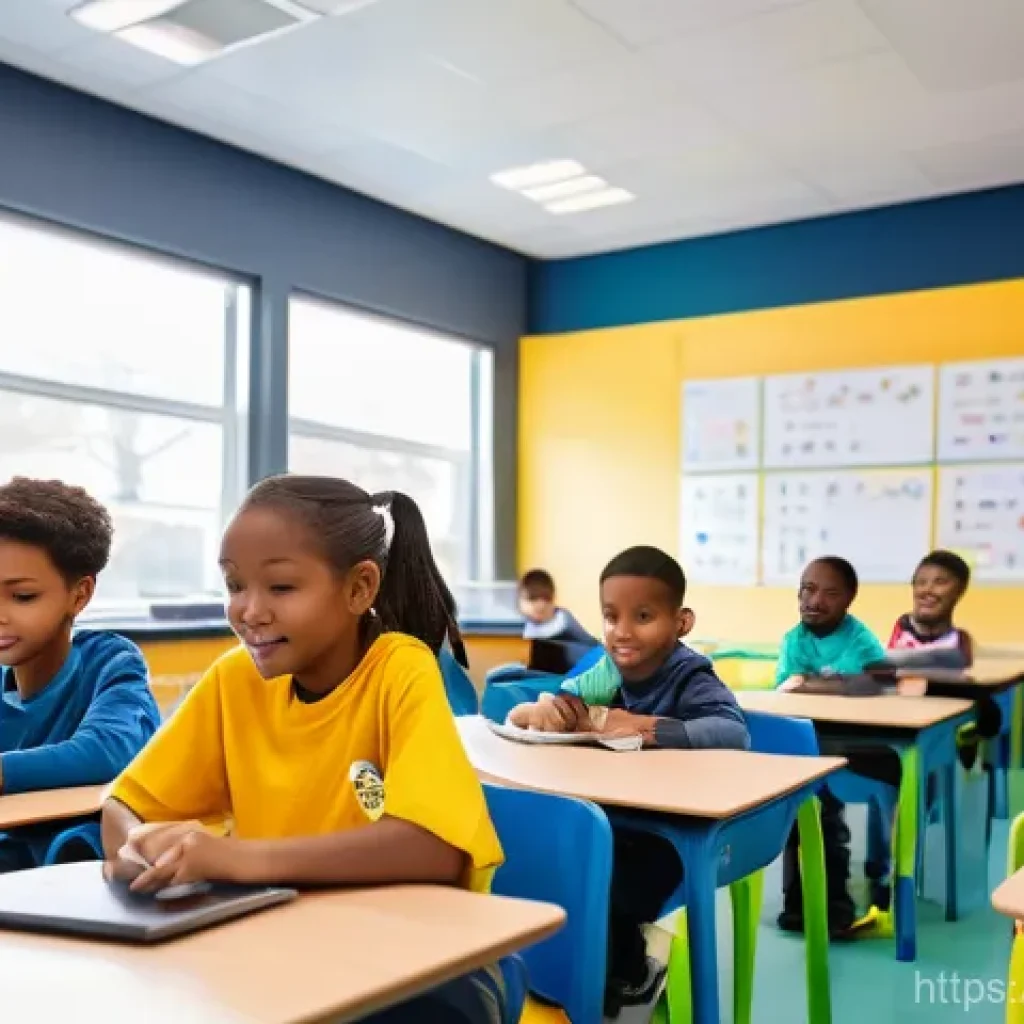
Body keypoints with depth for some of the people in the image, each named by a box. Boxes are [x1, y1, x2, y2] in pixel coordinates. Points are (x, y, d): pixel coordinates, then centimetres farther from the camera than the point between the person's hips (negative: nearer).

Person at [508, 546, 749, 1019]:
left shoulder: (690, 678, -13)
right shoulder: (605, 674, 1)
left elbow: (734, 733, -34)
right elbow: (515, 715, 3)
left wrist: (621, 723, -34)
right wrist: (545, 709, -22)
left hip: (677, 837, -6)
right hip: (612, 828, 6)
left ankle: (626, 976, 6)